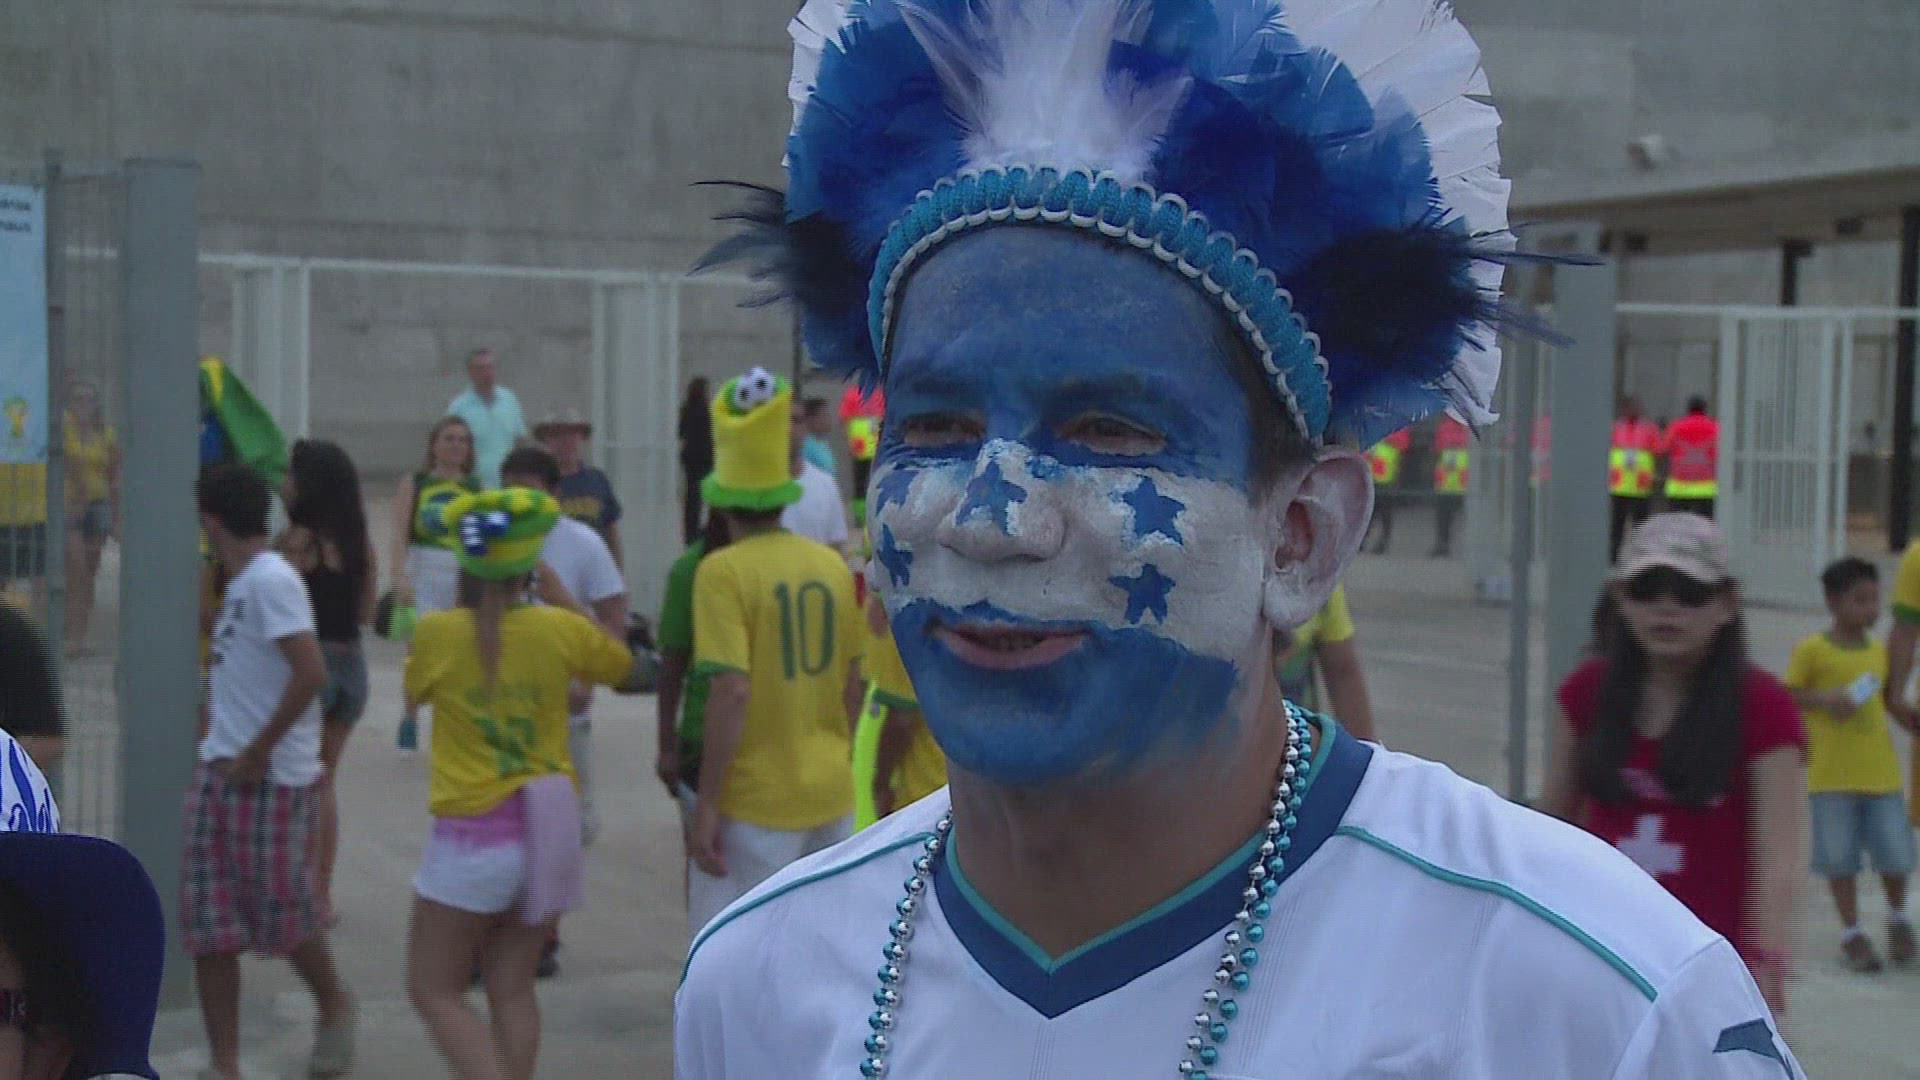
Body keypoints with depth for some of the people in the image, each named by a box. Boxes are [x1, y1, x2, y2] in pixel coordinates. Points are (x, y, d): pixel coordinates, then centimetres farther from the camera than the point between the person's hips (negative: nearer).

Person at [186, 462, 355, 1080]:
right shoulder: (241, 581, 12)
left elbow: (310, 674, -26)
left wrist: (257, 753, -19)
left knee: (282, 913, 6)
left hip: (272, 777, -8)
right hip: (220, 772, 8)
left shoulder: (270, 579, -17)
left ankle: (334, 1009, 33)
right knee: (209, 925, 5)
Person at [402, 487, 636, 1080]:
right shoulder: (561, 629, -6)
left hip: (473, 837, -3)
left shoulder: (436, 632, -11)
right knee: (512, 988, 14)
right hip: (549, 830, 4)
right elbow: (623, 665, 14)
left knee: (435, 991, 7)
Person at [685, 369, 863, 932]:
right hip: (830, 792, 6)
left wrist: (706, 804, -14)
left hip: (755, 800, -5)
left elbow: (731, 693, -19)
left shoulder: (723, 571, -13)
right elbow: (851, 685, 9)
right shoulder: (831, 564, 3)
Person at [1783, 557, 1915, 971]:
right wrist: (1823, 699, -18)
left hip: (1881, 773, 4)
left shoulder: (1880, 652, 8)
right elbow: (1787, 696, -3)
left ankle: (1897, 918, 29)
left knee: (1897, 855, 2)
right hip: (1832, 775, -4)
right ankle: (1851, 933, 19)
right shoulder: (1812, 650, -7)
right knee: (1839, 856, 3)